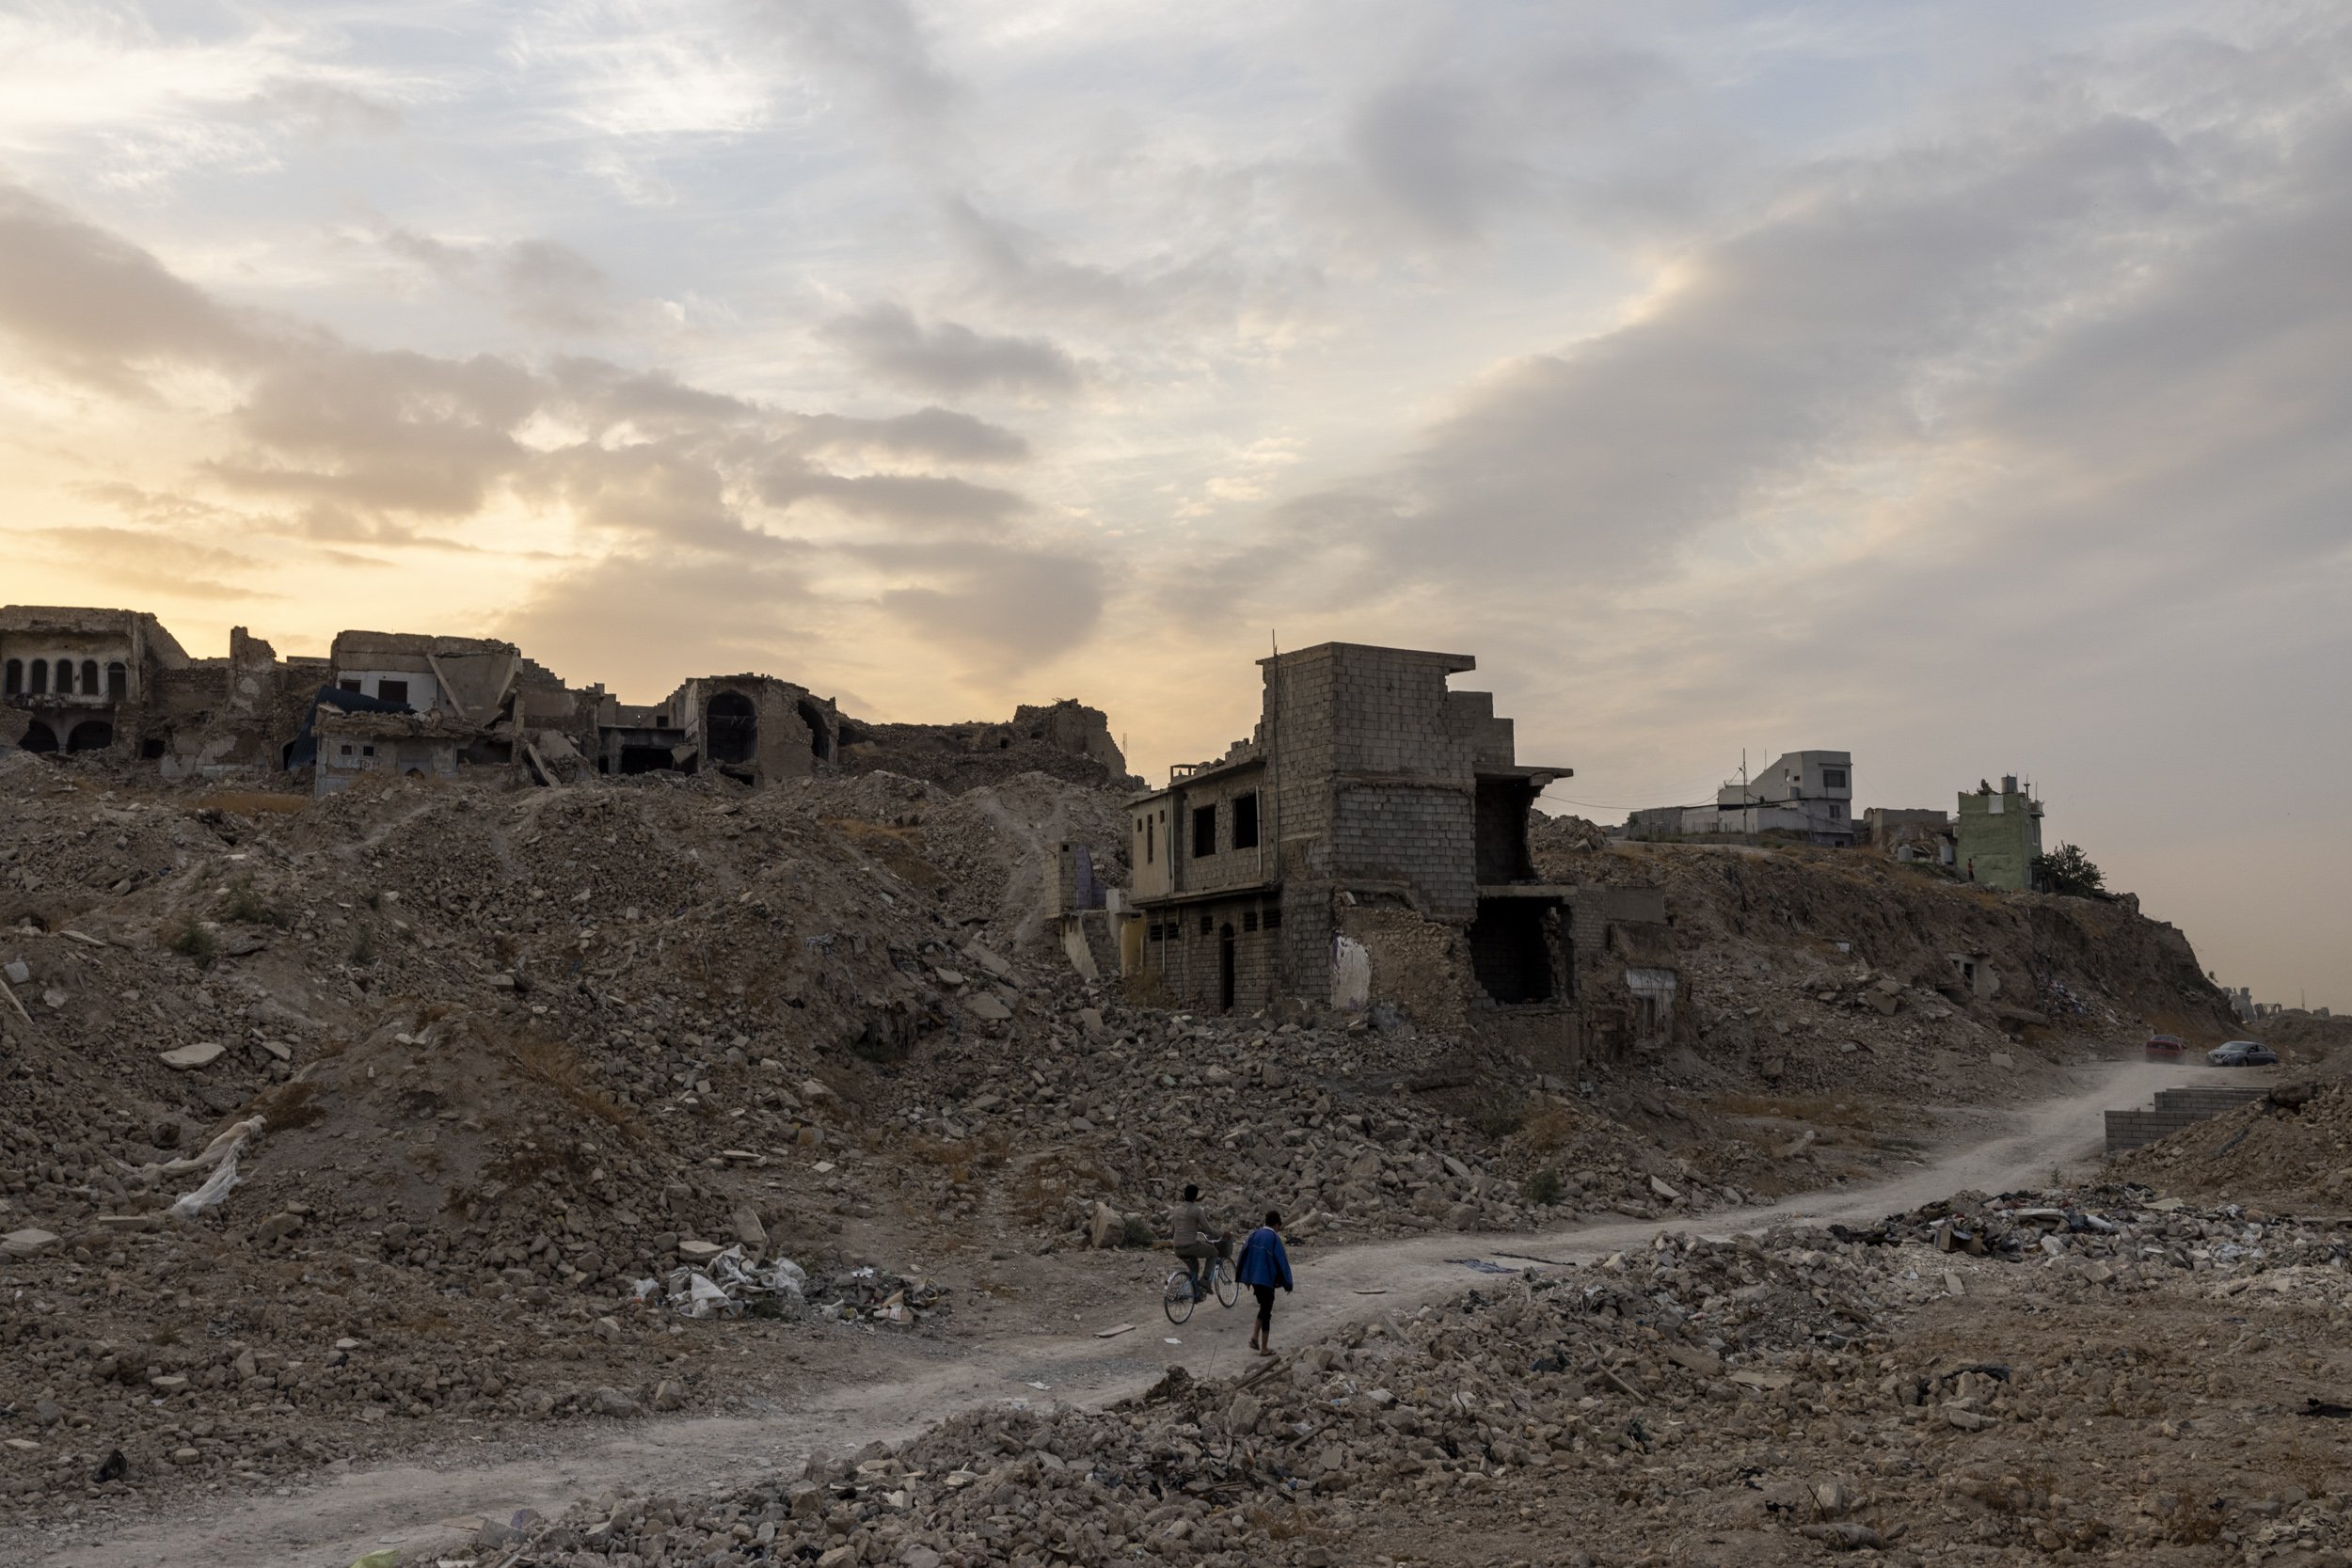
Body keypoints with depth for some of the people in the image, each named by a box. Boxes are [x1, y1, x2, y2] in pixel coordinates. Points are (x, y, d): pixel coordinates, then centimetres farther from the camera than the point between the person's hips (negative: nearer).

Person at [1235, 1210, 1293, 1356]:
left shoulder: (1254, 1234, 3)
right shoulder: (1274, 1238, -13)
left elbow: (1244, 1255, 6)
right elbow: (1281, 1261, -12)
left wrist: (1246, 1278, 15)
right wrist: (1287, 1284, -3)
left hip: (1254, 1278, 6)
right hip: (1267, 1279, -6)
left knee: (1263, 1307, 23)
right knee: (1266, 1312, 4)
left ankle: (1255, 1336, 10)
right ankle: (1264, 1348, 9)